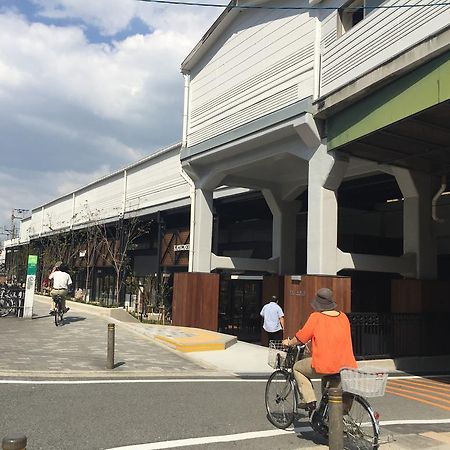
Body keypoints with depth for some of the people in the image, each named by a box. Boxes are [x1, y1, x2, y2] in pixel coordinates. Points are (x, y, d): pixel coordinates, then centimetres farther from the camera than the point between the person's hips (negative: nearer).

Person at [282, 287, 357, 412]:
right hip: (347, 366, 6)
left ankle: (310, 401, 9)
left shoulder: (316, 317, -7)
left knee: (297, 368, 18)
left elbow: (301, 337, -2)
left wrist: (289, 343, 18)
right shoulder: (343, 317, 9)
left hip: (324, 366, -6)